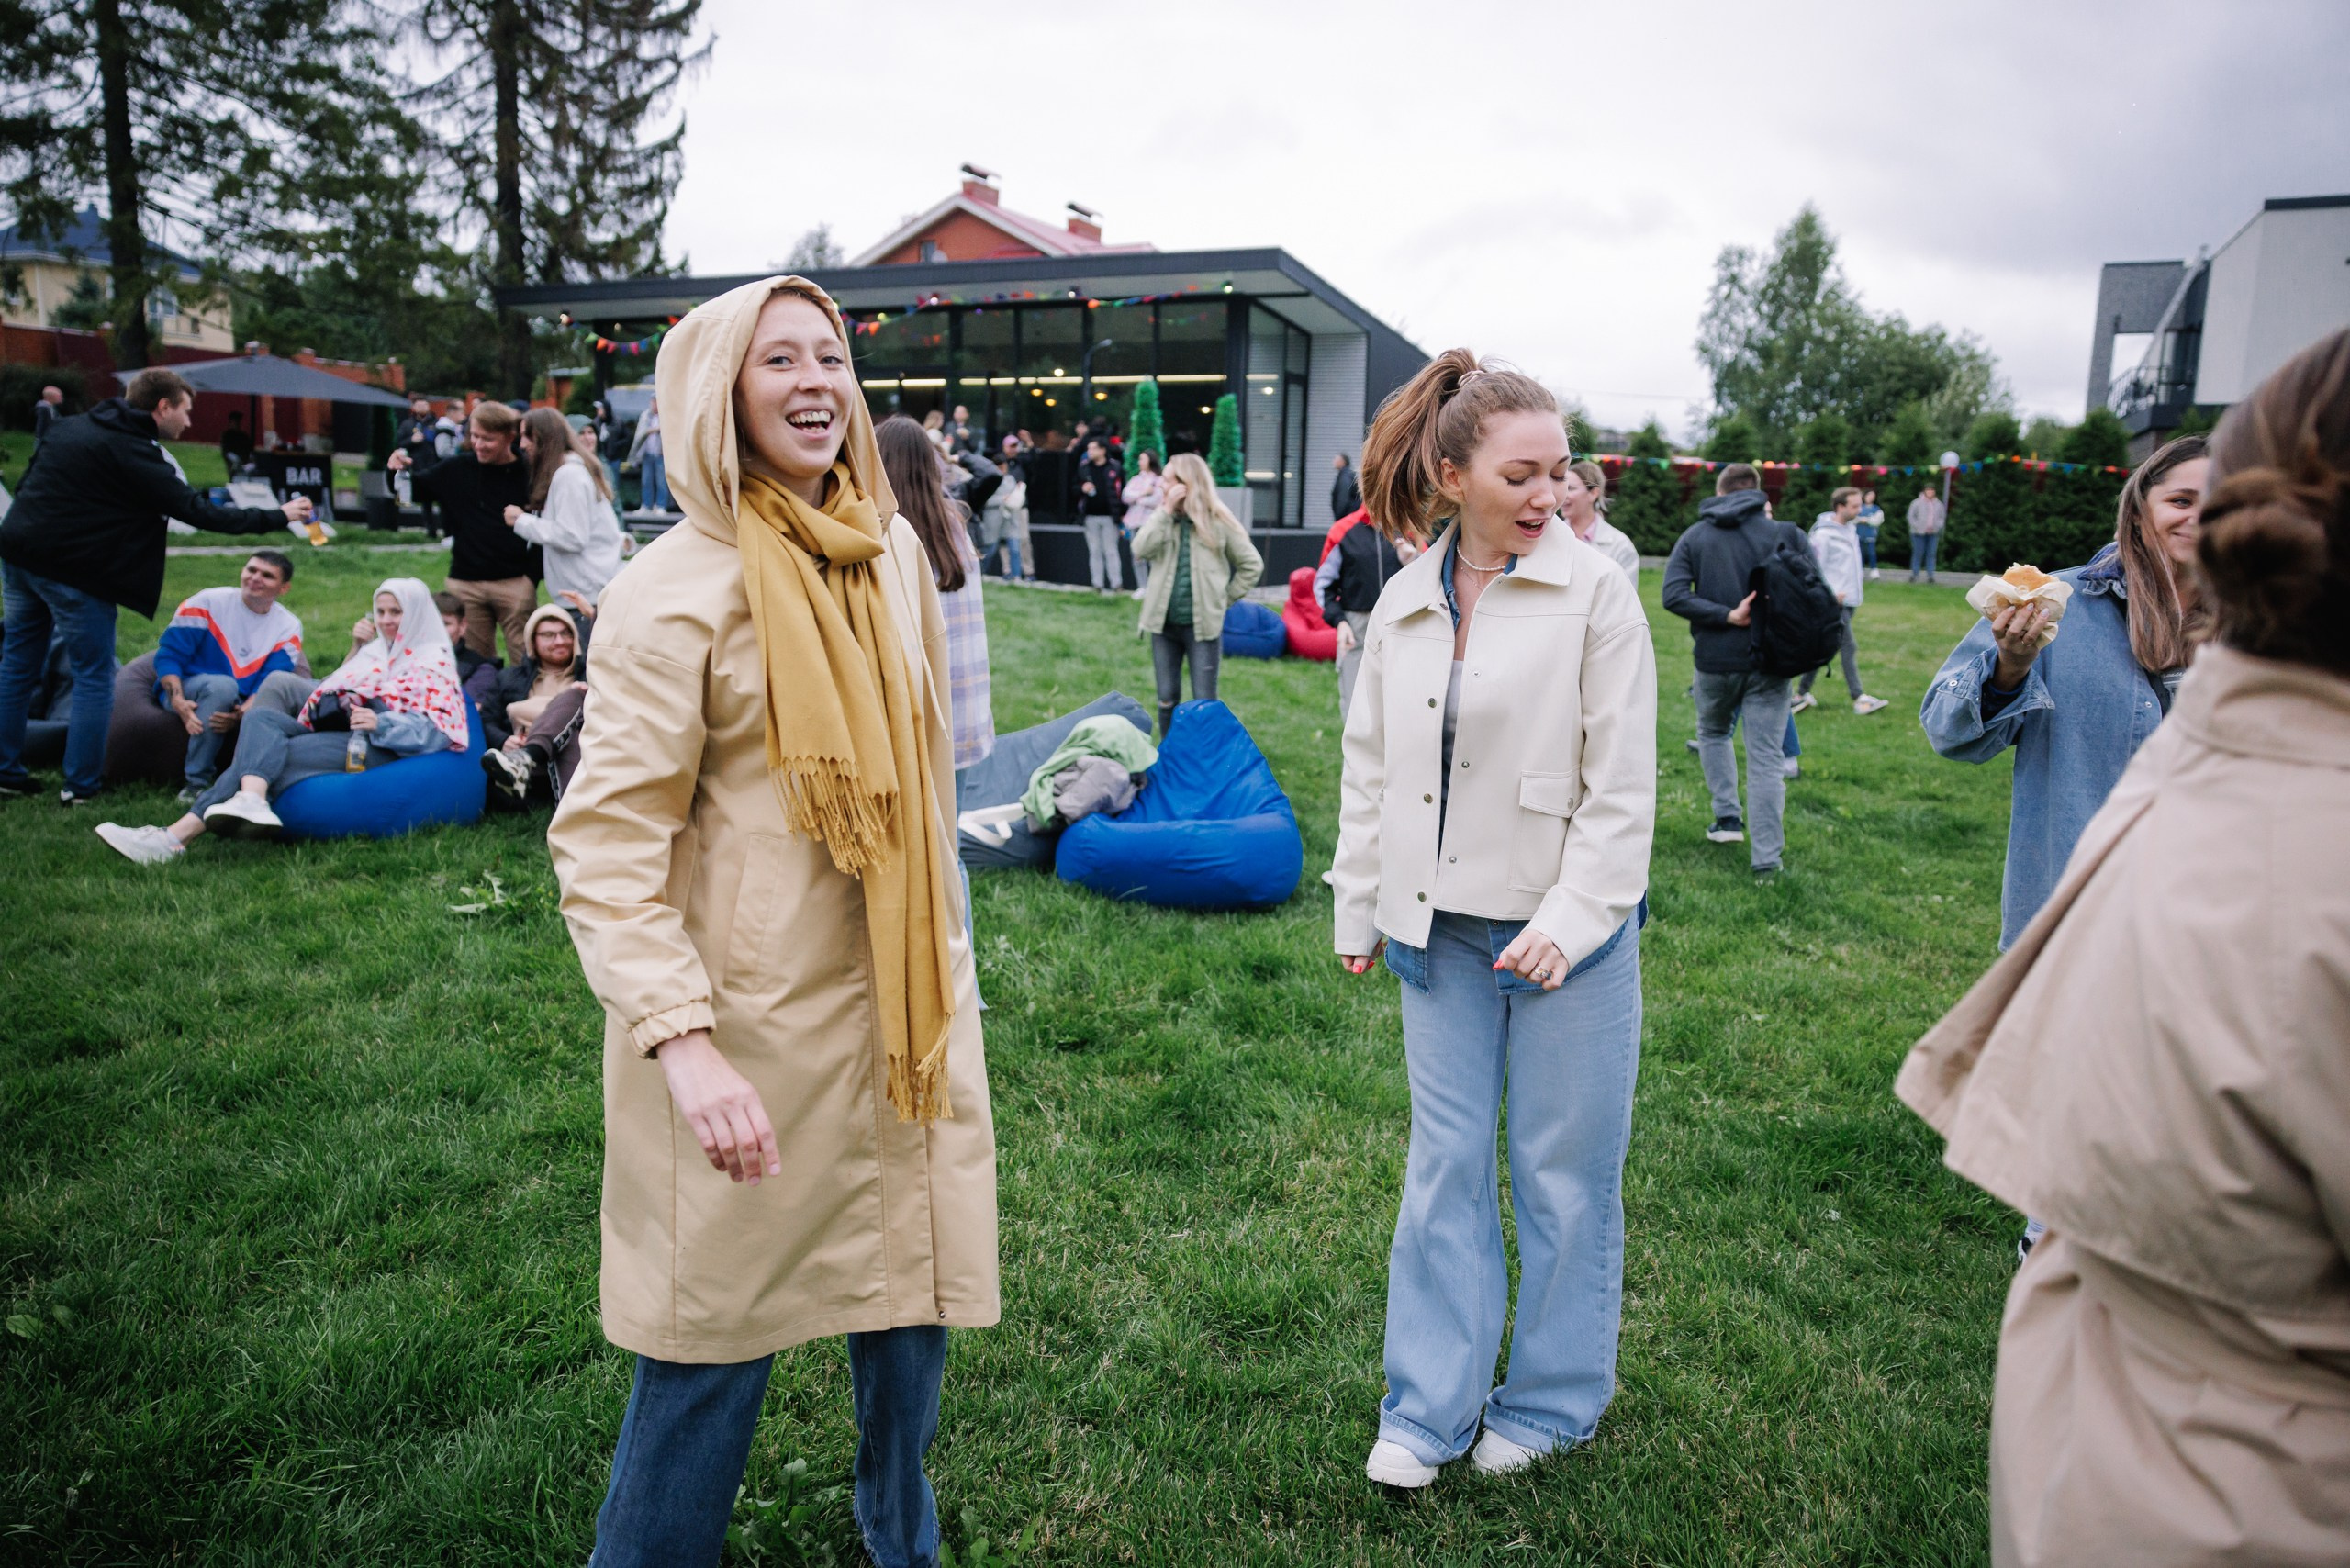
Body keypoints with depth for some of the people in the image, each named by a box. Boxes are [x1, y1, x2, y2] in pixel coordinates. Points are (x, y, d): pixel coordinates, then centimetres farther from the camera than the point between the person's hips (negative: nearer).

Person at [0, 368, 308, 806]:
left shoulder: (70, 426, 13)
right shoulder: (135, 454, -13)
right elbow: (198, 513, -12)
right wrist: (278, 516, -6)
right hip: (72, 571, -8)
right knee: (94, 676, 4)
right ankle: (82, 784, 9)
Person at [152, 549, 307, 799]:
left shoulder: (289, 628, 0)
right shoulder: (207, 602, -6)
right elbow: (168, 655, -8)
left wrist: (243, 714, -31)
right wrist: (179, 702, -25)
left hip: (236, 706, 2)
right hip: (187, 691, -2)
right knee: (222, 685, -37)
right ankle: (197, 783, -29)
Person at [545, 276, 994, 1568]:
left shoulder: (893, 550, 7)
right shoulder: (676, 588, -13)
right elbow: (606, 842, -17)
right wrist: (681, 1042, -27)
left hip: (906, 1009, 6)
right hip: (746, 1025, -6)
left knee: (911, 1303, 17)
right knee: (715, 1347, 6)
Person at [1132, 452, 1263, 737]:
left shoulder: (1218, 522, -6)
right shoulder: (1164, 517, 4)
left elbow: (1252, 565, 1)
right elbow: (1140, 551, -13)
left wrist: (1225, 599, -2)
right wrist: (1166, 511, -16)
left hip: (1203, 625, -4)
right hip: (1164, 623, 4)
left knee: (1204, 704, 0)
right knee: (1167, 700, 11)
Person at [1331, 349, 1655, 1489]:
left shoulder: (1595, 594, -8)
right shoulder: (1403, 603, 5)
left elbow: (1622, 785, -9)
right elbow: (1370, 766, 11)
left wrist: (1570, 920, -16)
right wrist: (1358, 908, 12)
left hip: (1567, 928, -3)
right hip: (1441, 926, 4)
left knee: (1564, 1171, 10)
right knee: (1445, 1163, 12)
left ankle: (1553, 1401, 30)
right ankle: (1431, 1407, 26)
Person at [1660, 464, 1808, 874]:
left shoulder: (1694, 536, 2)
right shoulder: (1786, 533, -2)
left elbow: (1673, 595, -12)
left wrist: (1728, 616, -14)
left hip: (1715, 660, 1)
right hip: (1769, 662, -1)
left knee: (1713, 733, 27)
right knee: (1766, 757, 3)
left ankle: (1728, 817, 20)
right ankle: (1766, 856, 3)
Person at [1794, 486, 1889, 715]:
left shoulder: (1850, 529, 12)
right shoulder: (1824, 534, -15)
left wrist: (1856, 596, 18)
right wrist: (1829, 594, -17)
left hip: (1848, 601, 9)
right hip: (1834, 602, -9)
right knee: (1848, 649, -8)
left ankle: (1803, 693, 17)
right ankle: (1858, 699, -3)